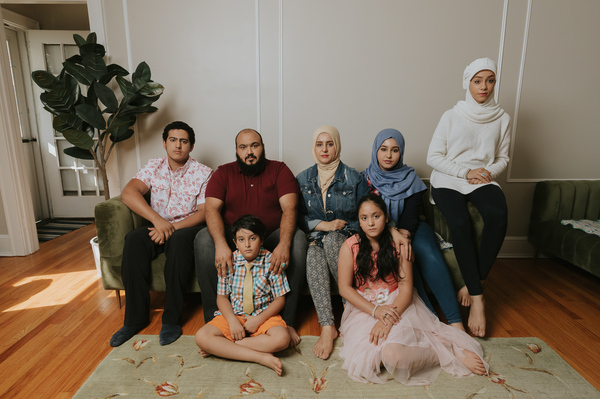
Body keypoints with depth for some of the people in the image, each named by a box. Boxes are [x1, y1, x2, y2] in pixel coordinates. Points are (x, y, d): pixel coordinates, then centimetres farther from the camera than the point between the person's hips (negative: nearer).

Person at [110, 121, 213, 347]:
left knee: (179, 240, -36)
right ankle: (136, 317, -17)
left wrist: (172, 228, -22)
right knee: (134, 239, -28)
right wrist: (158, 220, -24)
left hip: (187, 228, -3)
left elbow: (204, 212, -9)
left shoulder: (203, 173, -2)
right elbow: (128, 194, -10)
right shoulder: (153, 167, 6)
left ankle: (172, 319, -24)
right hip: (158, 227, 3)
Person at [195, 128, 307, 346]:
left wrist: (284, 244, -32)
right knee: (203, 238, -27)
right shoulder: (223, 173, 6)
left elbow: (289, 208, -13)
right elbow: (212, 209, -10)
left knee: (298, 239, -30)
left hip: (271, 238, 0)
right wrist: (221, 244, -30)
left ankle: (286, 321, -19)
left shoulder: (279, 170, 2)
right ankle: (213, 320, -15)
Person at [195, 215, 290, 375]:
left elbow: (279, 299, -5)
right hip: (233, 314, 2)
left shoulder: (271, 261, -9)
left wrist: (258, 320, -16)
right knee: (201, 337, -23)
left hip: (264, 315, -1)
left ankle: (223, 347, -18)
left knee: (282, 338, -31)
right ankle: (262, 357, -25)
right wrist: (232, 321, -17)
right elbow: (222, 297, 0)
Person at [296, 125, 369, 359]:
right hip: (317, 238, 2)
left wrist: (339, 228, -12)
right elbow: (297, 216, 7)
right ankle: (327, 327, -35)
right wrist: (323, 225, -9)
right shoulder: (303, 179, 9)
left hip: (347, 239, -1)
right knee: (313, 256, -33)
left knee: (331, 240, -36)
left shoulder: (353, 178, 2)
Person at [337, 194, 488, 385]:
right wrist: (375, 310, -17)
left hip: (397, 305, -1)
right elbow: (344, 288, -5)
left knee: (392, 355, -30)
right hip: (364, 308, 1)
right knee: (366, 359, -27)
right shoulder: (349, 247, -4)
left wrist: (388, 318, -23)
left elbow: (406, 289, -7)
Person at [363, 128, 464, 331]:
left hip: (410, 229, 1)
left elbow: (412, 214, -2)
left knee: (428, 254, -30)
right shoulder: (366, 178, 6)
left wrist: (404, 233, -24)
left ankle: (454, 320, -28)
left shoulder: (410, 178, 8)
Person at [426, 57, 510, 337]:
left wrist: (489, 172, -6)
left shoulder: (502, 119, 13)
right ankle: (477, 297, -21)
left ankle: (471, 285, -20)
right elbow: (433, 157, -1)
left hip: (483, 179, 2)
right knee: (460, 223, -32)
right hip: (448, 180, -2)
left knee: (498, 214, -32)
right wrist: (465, 172, -11)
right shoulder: (452, 116, 4)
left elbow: (503, 159, 17)